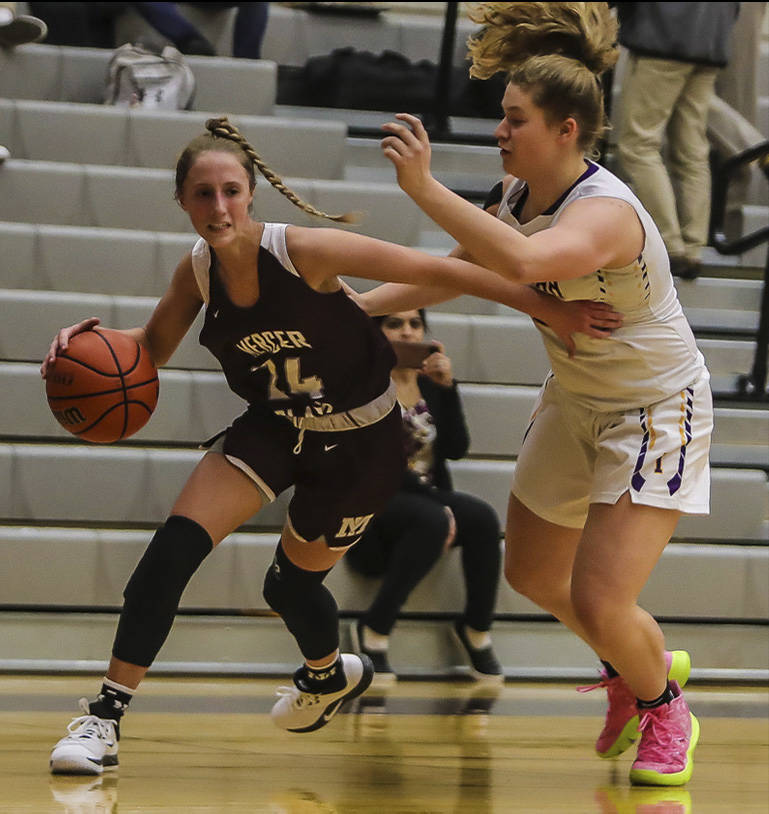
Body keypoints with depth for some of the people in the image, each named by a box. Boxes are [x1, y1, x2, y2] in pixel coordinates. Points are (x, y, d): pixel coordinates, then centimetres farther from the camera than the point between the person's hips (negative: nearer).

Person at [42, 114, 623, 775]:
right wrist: (94, 342, -16)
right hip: (276, 428, 4)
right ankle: (106, 716, -6)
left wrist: (550, 310, -26)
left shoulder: (304, 250, -29)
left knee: (292, 582, 10)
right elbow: (151, 349, 7)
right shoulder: (197, 273, -12)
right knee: (176, 543, -14)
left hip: (361, 441, -4)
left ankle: (330, 672, 48)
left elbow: (439, 271, -25)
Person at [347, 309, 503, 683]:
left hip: (427, 499, 5)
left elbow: (456, 449, -1)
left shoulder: (431, 382, 13)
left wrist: (447, 387, -13)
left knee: (482, 516, -27)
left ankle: (476, 629, -10)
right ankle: (374, 630, -24)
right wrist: (438, 508, -22)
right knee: (431, 521, -37)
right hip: (374, 503, -5)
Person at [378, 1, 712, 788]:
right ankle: (642, 666, 46)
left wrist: (424, 187, -55)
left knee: (598, 602, -15)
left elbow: (524, 261, -56)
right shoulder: (519, 195, -8)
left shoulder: (606, 213, -34)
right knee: (532, 574, 19)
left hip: (654, 413, -9)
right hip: (575, 401, 9)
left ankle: (663, 712, 17)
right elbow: (470, 265, 14)